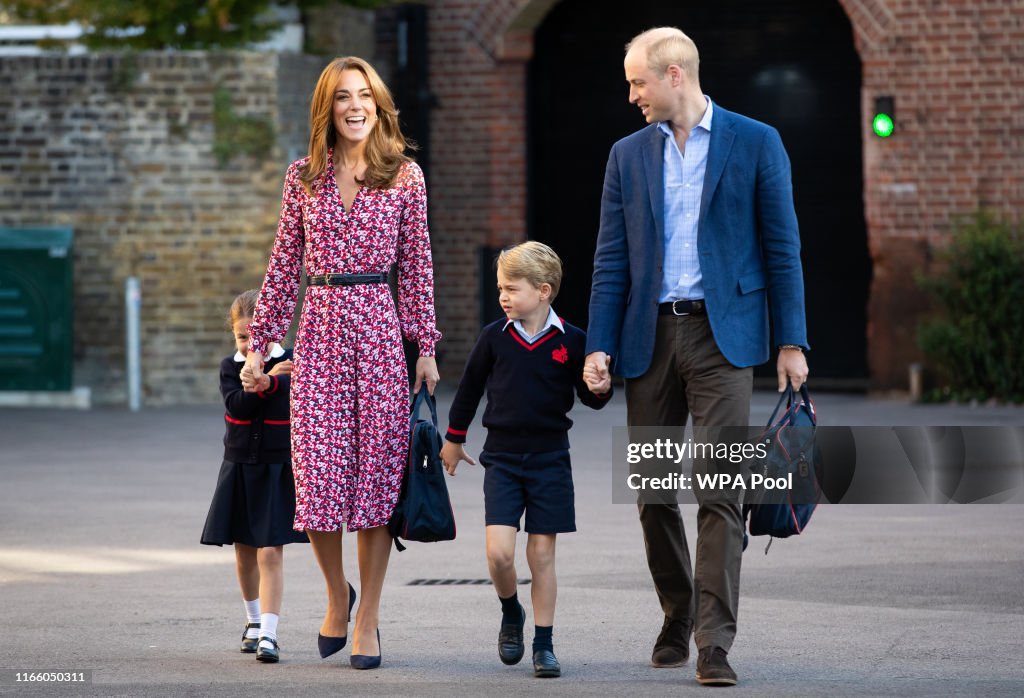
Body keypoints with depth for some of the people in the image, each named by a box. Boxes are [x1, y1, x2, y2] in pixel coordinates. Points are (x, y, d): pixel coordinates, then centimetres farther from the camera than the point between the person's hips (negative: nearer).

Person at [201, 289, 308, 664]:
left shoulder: (292, 365, -7)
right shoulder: (230, 367, 1)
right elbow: (237, 406, -16)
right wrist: (268, 381, -31)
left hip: (278, 470, -3)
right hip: (239, 469, 3)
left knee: (270, 552, -11)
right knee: (244, 552, 14)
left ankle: (268, 634, -12)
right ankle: (253, 620, 35)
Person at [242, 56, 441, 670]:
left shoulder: (406, 176, 4)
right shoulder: (304, 177, 7)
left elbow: (417, 266, 5)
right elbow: (285, 264, 11)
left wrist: (426, 346, 2)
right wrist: (260, 341, 9)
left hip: (380, 328, -1)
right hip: (320, 326, 1)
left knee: (377, 469, 0)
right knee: (317, 475, -5)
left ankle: (368, 620, 10)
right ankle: (337, 593, 22)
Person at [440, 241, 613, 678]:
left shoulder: (570, 340, -5)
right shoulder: (494, 338, -1)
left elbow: (589, 396, 6)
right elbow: (470, 387, 13)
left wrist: (601, 390, -17)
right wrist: (454, 438, 22)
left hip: (549, 459, -1)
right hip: (502, 458, 1)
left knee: (542, 553, 2)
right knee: (499, 552, -10)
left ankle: (544, 644, 11)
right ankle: (511, 615, 18)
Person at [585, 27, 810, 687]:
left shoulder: (756, 143, 2)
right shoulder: (628, 155, 12)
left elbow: (782, 249, 2)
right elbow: (612, 260, 10)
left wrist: (791, 342, -4)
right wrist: (600, 347, 0)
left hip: (722, 335, -4)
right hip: (649, 337, 4)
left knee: (720, 490, -11)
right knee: (653, 492, 7)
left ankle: (715, 643, -14)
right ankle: (677, 619, 25)